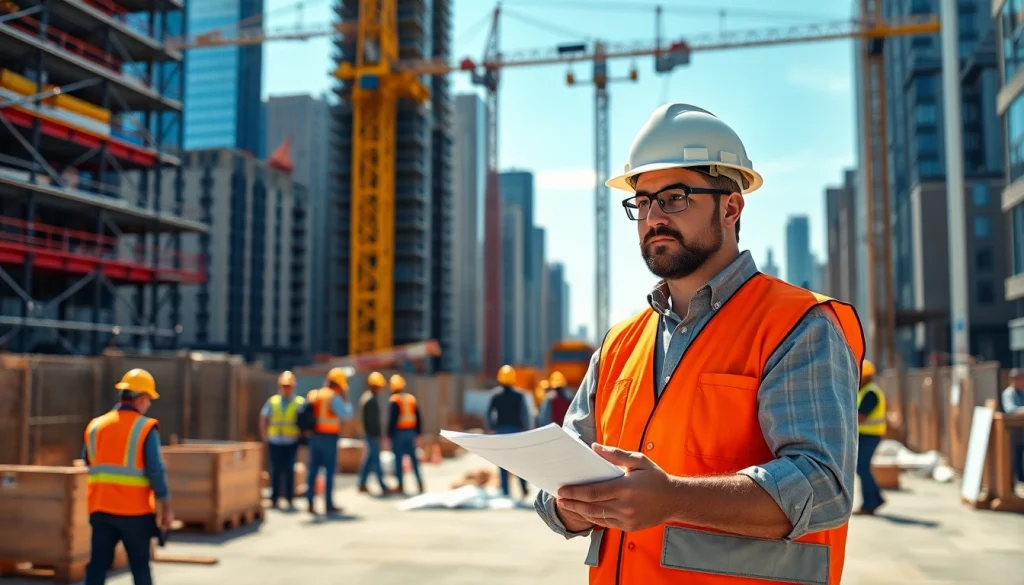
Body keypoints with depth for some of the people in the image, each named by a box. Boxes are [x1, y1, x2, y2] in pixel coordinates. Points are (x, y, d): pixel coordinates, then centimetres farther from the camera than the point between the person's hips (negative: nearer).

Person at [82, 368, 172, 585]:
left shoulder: (95, 426, 8)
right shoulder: (146, 428, -8)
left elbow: (87, 464, 13)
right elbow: (156, 471, -13)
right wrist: (166, 507, -7)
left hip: (100, 509, 4)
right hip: (135, 511, -4)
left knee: (98, 565, 6)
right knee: (140, 565, 10)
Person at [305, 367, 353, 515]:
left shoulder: (313, 395, 11)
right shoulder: (334, 397, -10)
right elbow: (346, 414, -11)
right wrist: (346, 399, -2)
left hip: (314, 436, 6)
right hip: (329, 438, -6)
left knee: (313, 470, 7)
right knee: (330, 471, 2)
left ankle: (310, 503, 6)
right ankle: (329, 504, 6)